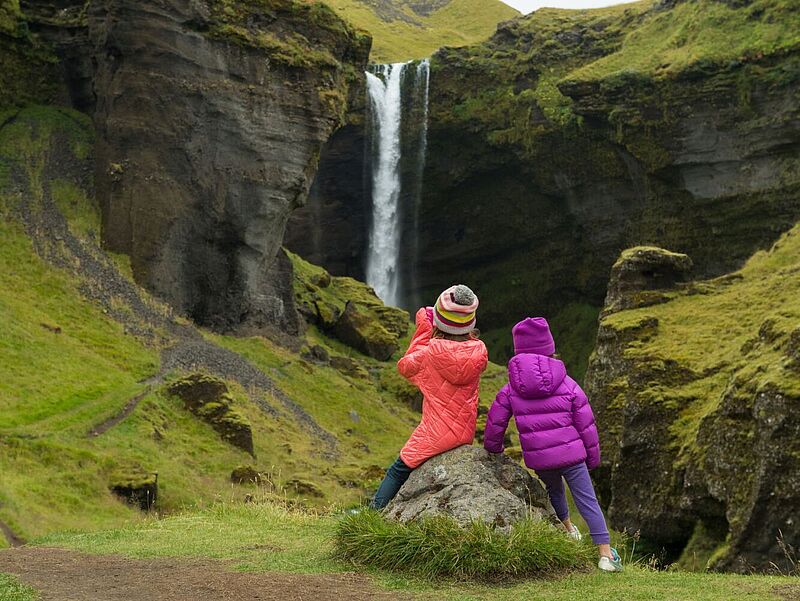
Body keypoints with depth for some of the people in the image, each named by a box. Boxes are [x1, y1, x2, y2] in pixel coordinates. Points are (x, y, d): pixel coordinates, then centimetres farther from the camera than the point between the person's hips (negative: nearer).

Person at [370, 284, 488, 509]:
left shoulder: (432, 350, -18)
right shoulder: (479, 350, -7)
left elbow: (405, 366, 0)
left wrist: (423, 332, 3)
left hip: (436, 432, -5)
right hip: (467, 432, 5)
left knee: (398, 471, 5)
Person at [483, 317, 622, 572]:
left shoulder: (510, 390, 0)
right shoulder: (569, 386, -1)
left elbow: (495, 422, 3)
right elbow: (586, 425, 1)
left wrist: (493, 449, 22)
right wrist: (593, 456, 13)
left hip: (538, 459, 2)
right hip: (571, 454, -2)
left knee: (554, 489, 31)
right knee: (587, 501, 2)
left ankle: (568, 528, 50)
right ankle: (606, 554, -3)